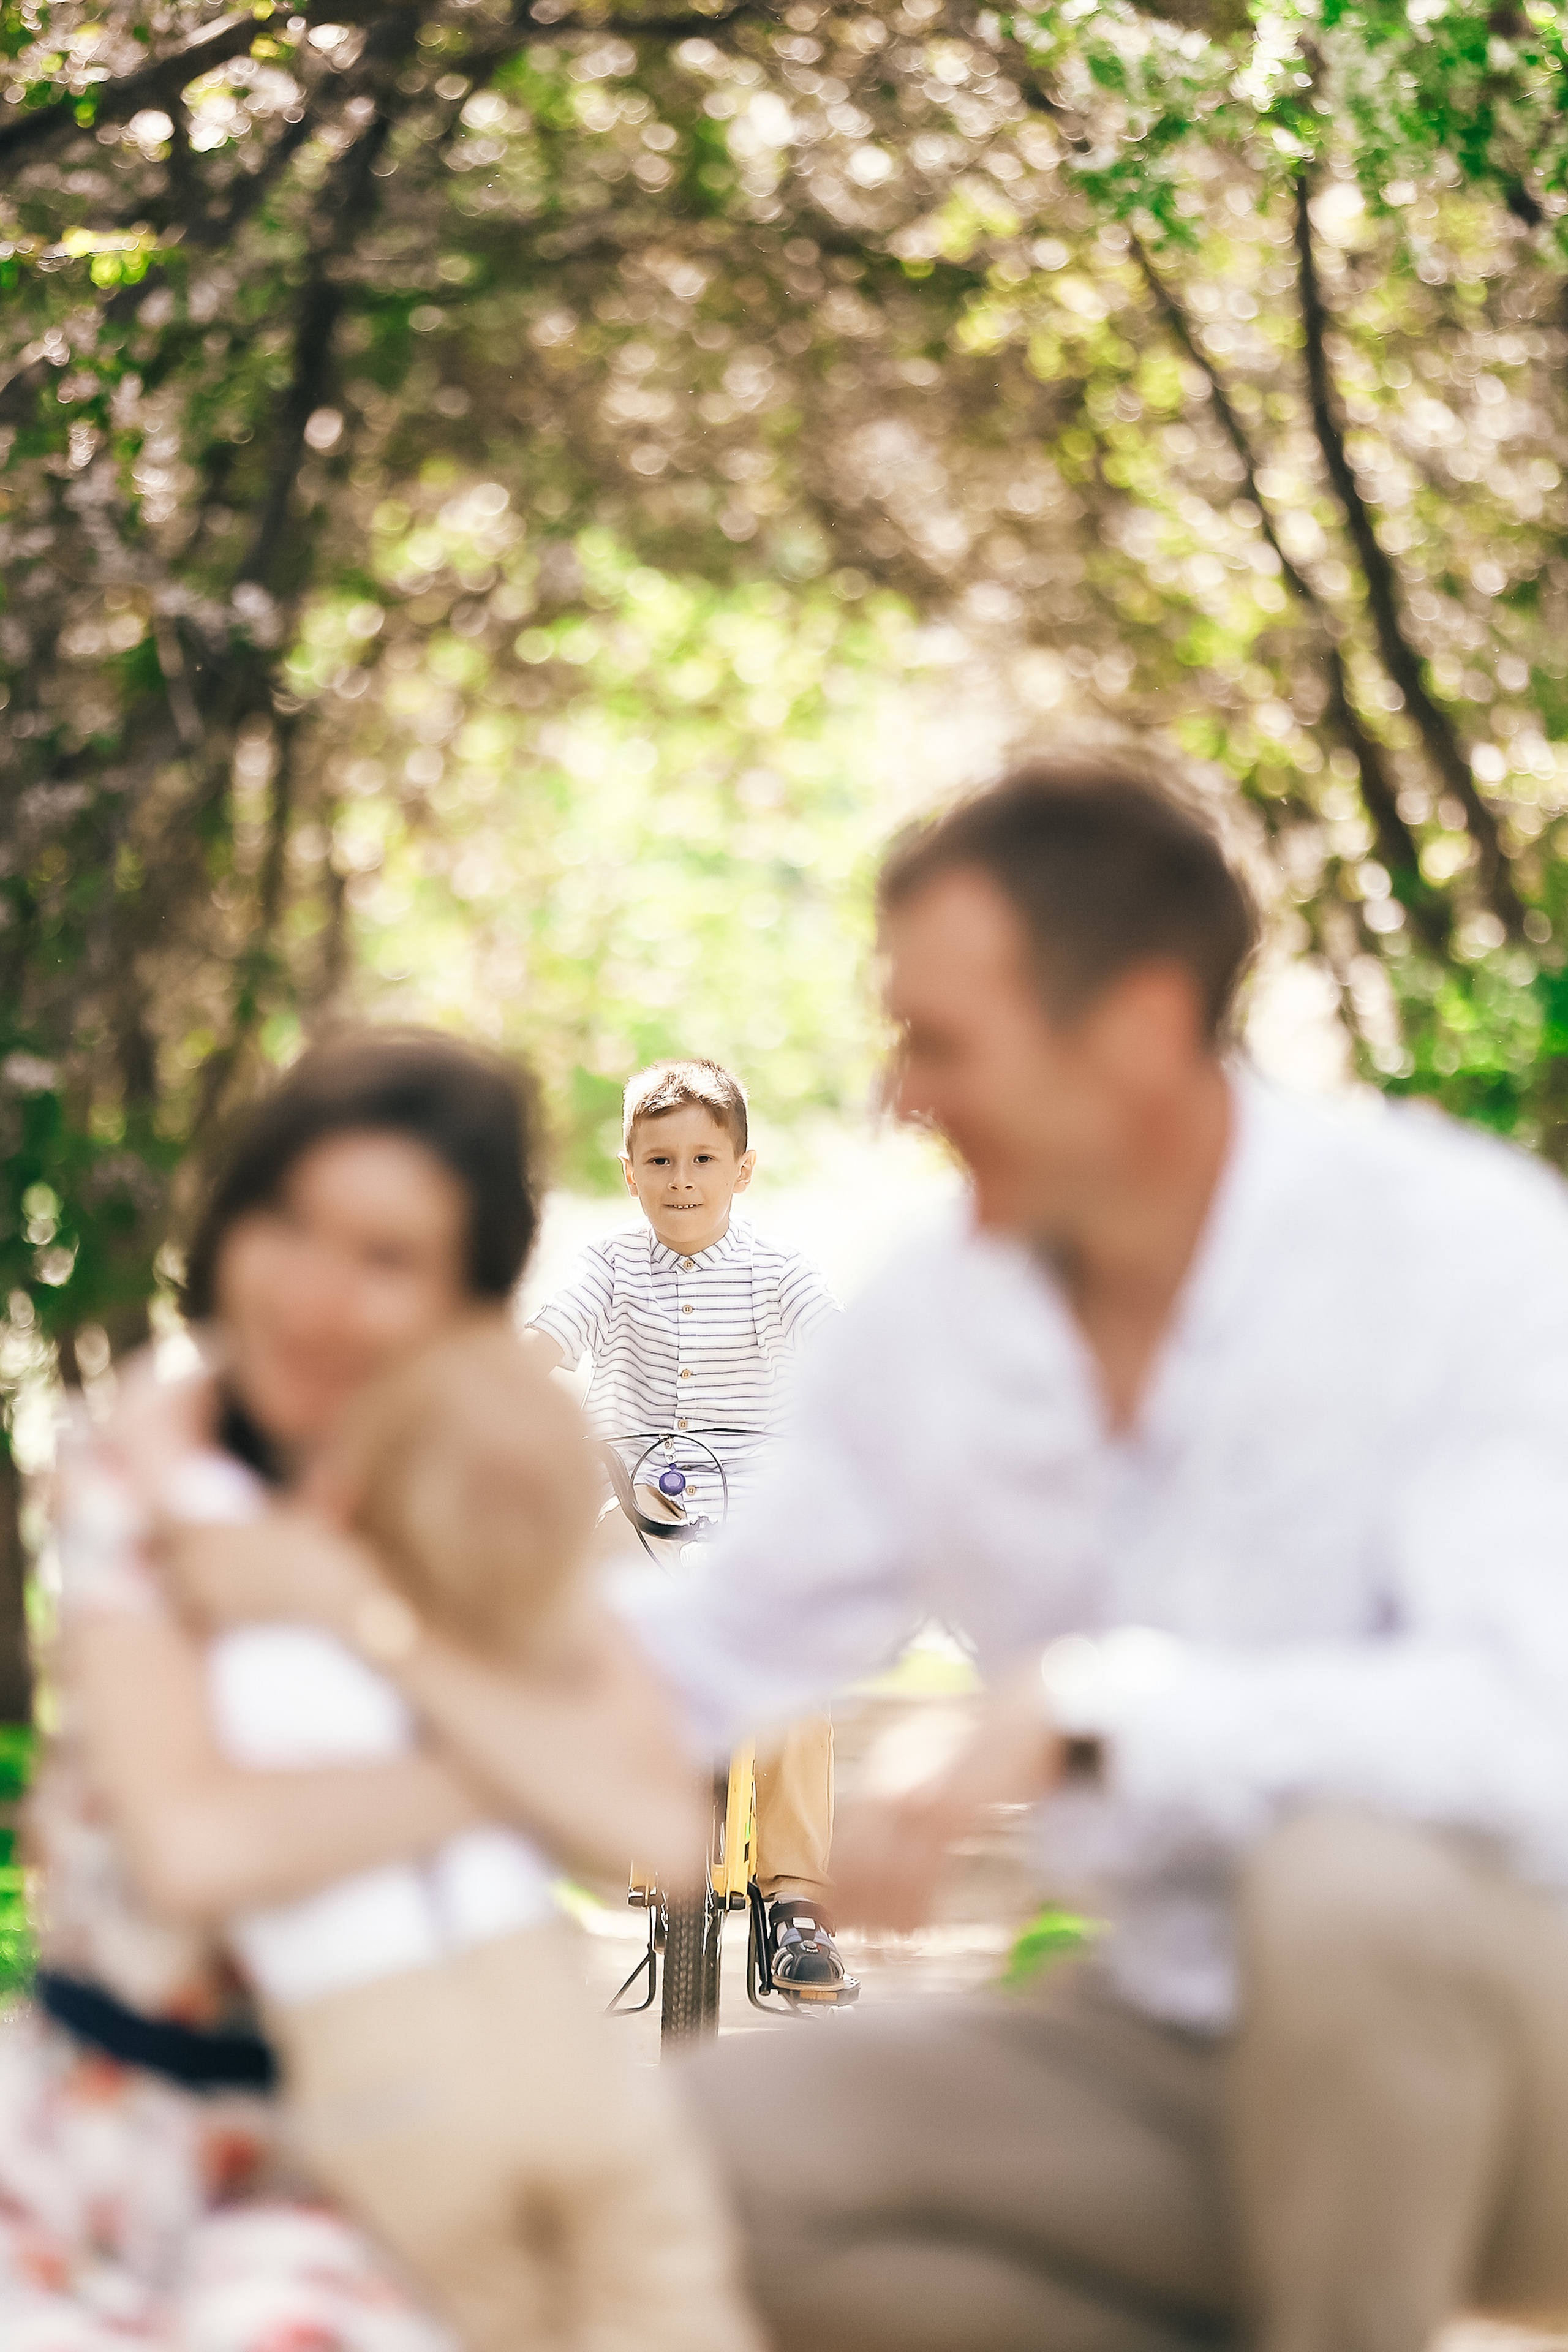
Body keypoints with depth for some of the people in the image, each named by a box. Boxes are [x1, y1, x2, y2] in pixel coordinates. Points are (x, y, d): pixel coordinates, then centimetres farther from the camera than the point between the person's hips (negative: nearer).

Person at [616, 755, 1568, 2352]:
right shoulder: (934, 1321, 0)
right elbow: (710, 1653, 13)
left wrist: (1096, 1705, -39)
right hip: (1174, 2042, 5)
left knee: (1349, 1877, -38)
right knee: (712, 2145, -16)